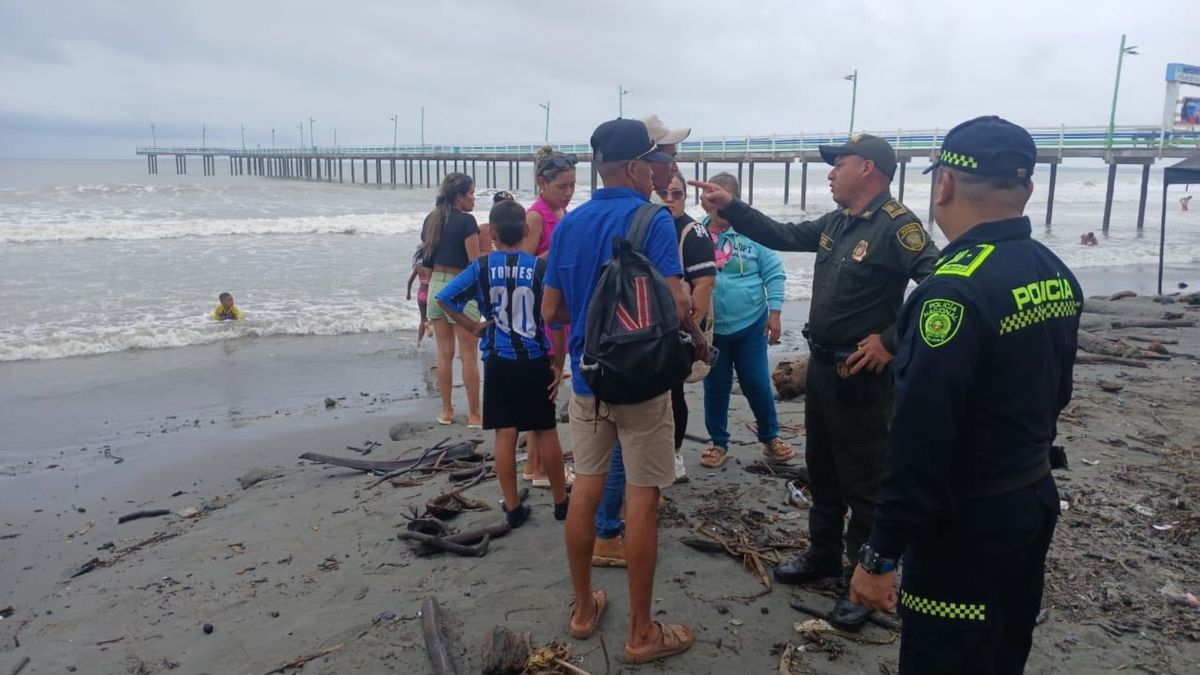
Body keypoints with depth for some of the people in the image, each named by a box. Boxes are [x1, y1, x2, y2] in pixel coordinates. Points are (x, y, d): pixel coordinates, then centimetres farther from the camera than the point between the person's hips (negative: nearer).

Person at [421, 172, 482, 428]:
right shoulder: (466, 221, -13)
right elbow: (475, 263, -15)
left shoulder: (431, 220, 8)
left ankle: (446, 411, 19)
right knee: (469, 355, 1)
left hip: (436, 285, 7)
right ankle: (474, 415, 6)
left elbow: (427, 258, 14)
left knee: (444, 353, 12)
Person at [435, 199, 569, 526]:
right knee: (546, 431, 11)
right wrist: (558, 363, -3)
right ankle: (561, 502, 23)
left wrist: (472, 327, -1)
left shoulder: (481, 267, -4)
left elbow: (444, 297, -10)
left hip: (498, 362, 1)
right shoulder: (540, 268, -8)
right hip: (535, 361, 0)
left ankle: (513, 508, 14)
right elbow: (556, 320, -11)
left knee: (505, 434, 7)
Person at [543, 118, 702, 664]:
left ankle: (583, 607, 29)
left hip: (587, 377, 6)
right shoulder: (653, 220, -13)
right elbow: (673, 304, -21)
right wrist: (698, 340, -2)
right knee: (641, 500, 3)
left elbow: (551, 310, 6)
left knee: (585, 490, 15)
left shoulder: (568, 224, 5)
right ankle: (641, 634, 14)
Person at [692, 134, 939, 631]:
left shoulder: (896, 225, -18)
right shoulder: (835, 223, 9)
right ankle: (823, 554, 36)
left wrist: (892, 341, -25)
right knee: (821, 469, 20)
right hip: (821, 365, 9)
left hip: (861, 374, -9)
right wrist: (729, 209, 10)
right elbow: (782, 237, 18)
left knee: (862, 480, 2)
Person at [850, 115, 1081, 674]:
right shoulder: (1058, 276, 3)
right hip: (1035, 501, 9)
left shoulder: (956, 289, -25)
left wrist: (879, 556, -20)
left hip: (966, 524, -9)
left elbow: (920, 438, -27)